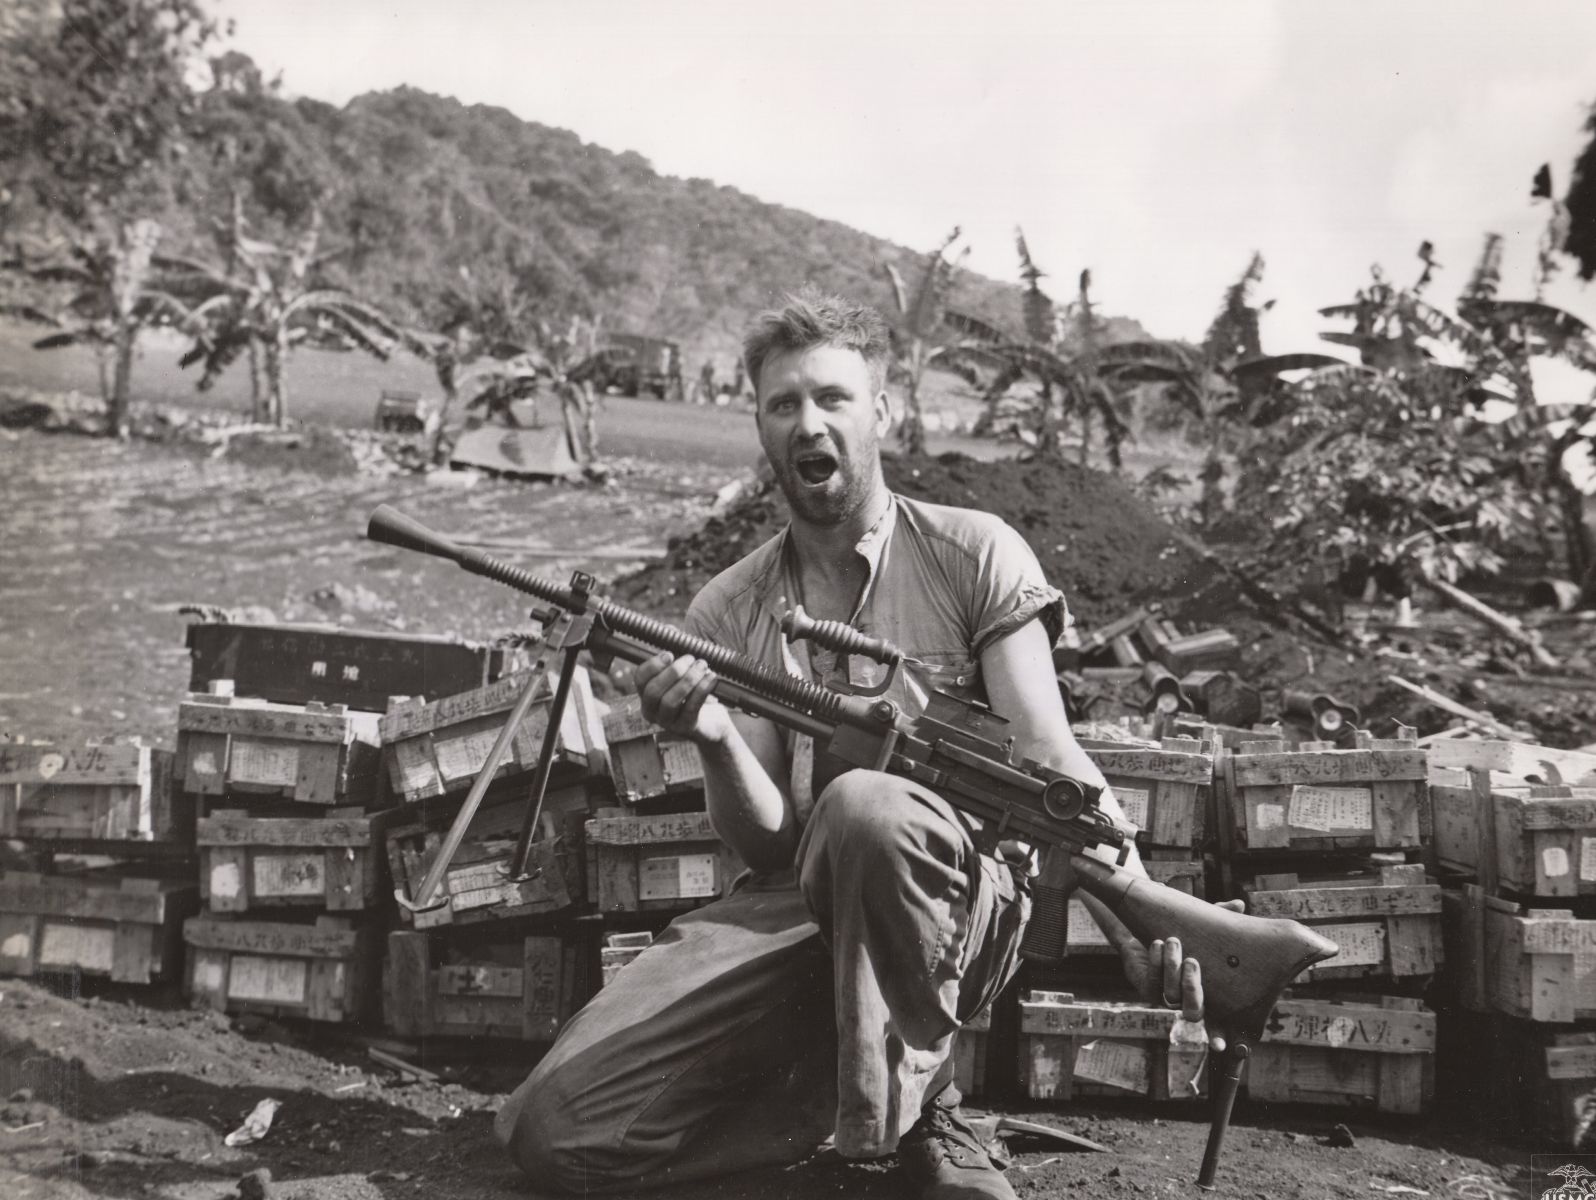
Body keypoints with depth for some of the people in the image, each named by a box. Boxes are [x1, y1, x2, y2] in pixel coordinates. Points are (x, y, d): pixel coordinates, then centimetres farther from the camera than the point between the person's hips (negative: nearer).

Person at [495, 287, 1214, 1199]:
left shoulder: (974, 556, 1)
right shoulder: (726, 615, 8)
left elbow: (1050, 756, -10)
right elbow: (765, 842, 0)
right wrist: (715, 740, -23)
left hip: (956, 897, -2)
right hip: (791, 909, 3)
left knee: (863, 806, -40)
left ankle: (917, 1109, -15)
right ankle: (828, 1088, 4)